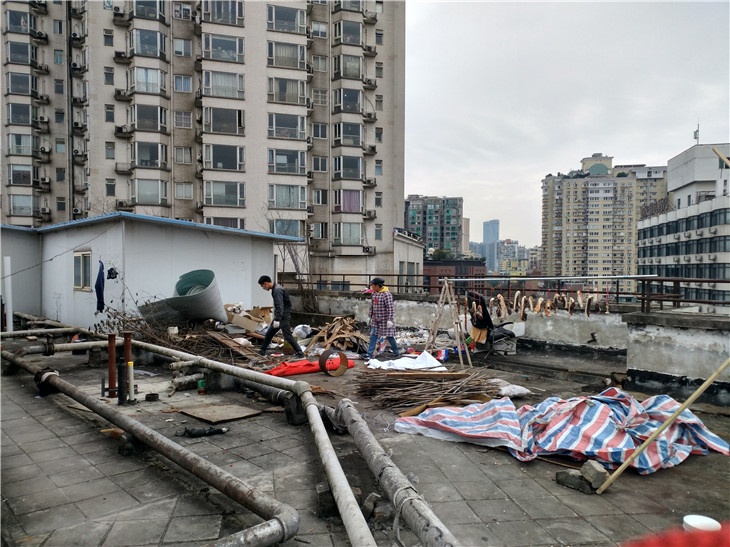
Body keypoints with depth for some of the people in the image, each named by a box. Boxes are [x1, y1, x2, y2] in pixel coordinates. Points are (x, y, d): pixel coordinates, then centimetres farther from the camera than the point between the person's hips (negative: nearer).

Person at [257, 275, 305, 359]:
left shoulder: (277, 290, -20)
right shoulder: (275, 289, 13)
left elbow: (280, 306, -27)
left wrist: (277, 320, -30)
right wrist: (276, 319, 25)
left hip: (284, 316, -10)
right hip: (279, 316, 10)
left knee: (287, 336, -11)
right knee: (269, 333, 15)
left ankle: (300, 354, -8)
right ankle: (262, 351, 26)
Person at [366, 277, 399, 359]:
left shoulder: (386, 294, -20)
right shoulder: (374, 293, 6)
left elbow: (390, 308, -22)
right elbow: (372, 305, 15)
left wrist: (390, 320, -25)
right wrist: (371, 316, 18)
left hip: (385, 319, -7)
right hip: (376, 320, 7)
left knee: (389, 336, 3)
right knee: (373, 335, 2)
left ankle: (396, 351, 24)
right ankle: (369, 355, 2)